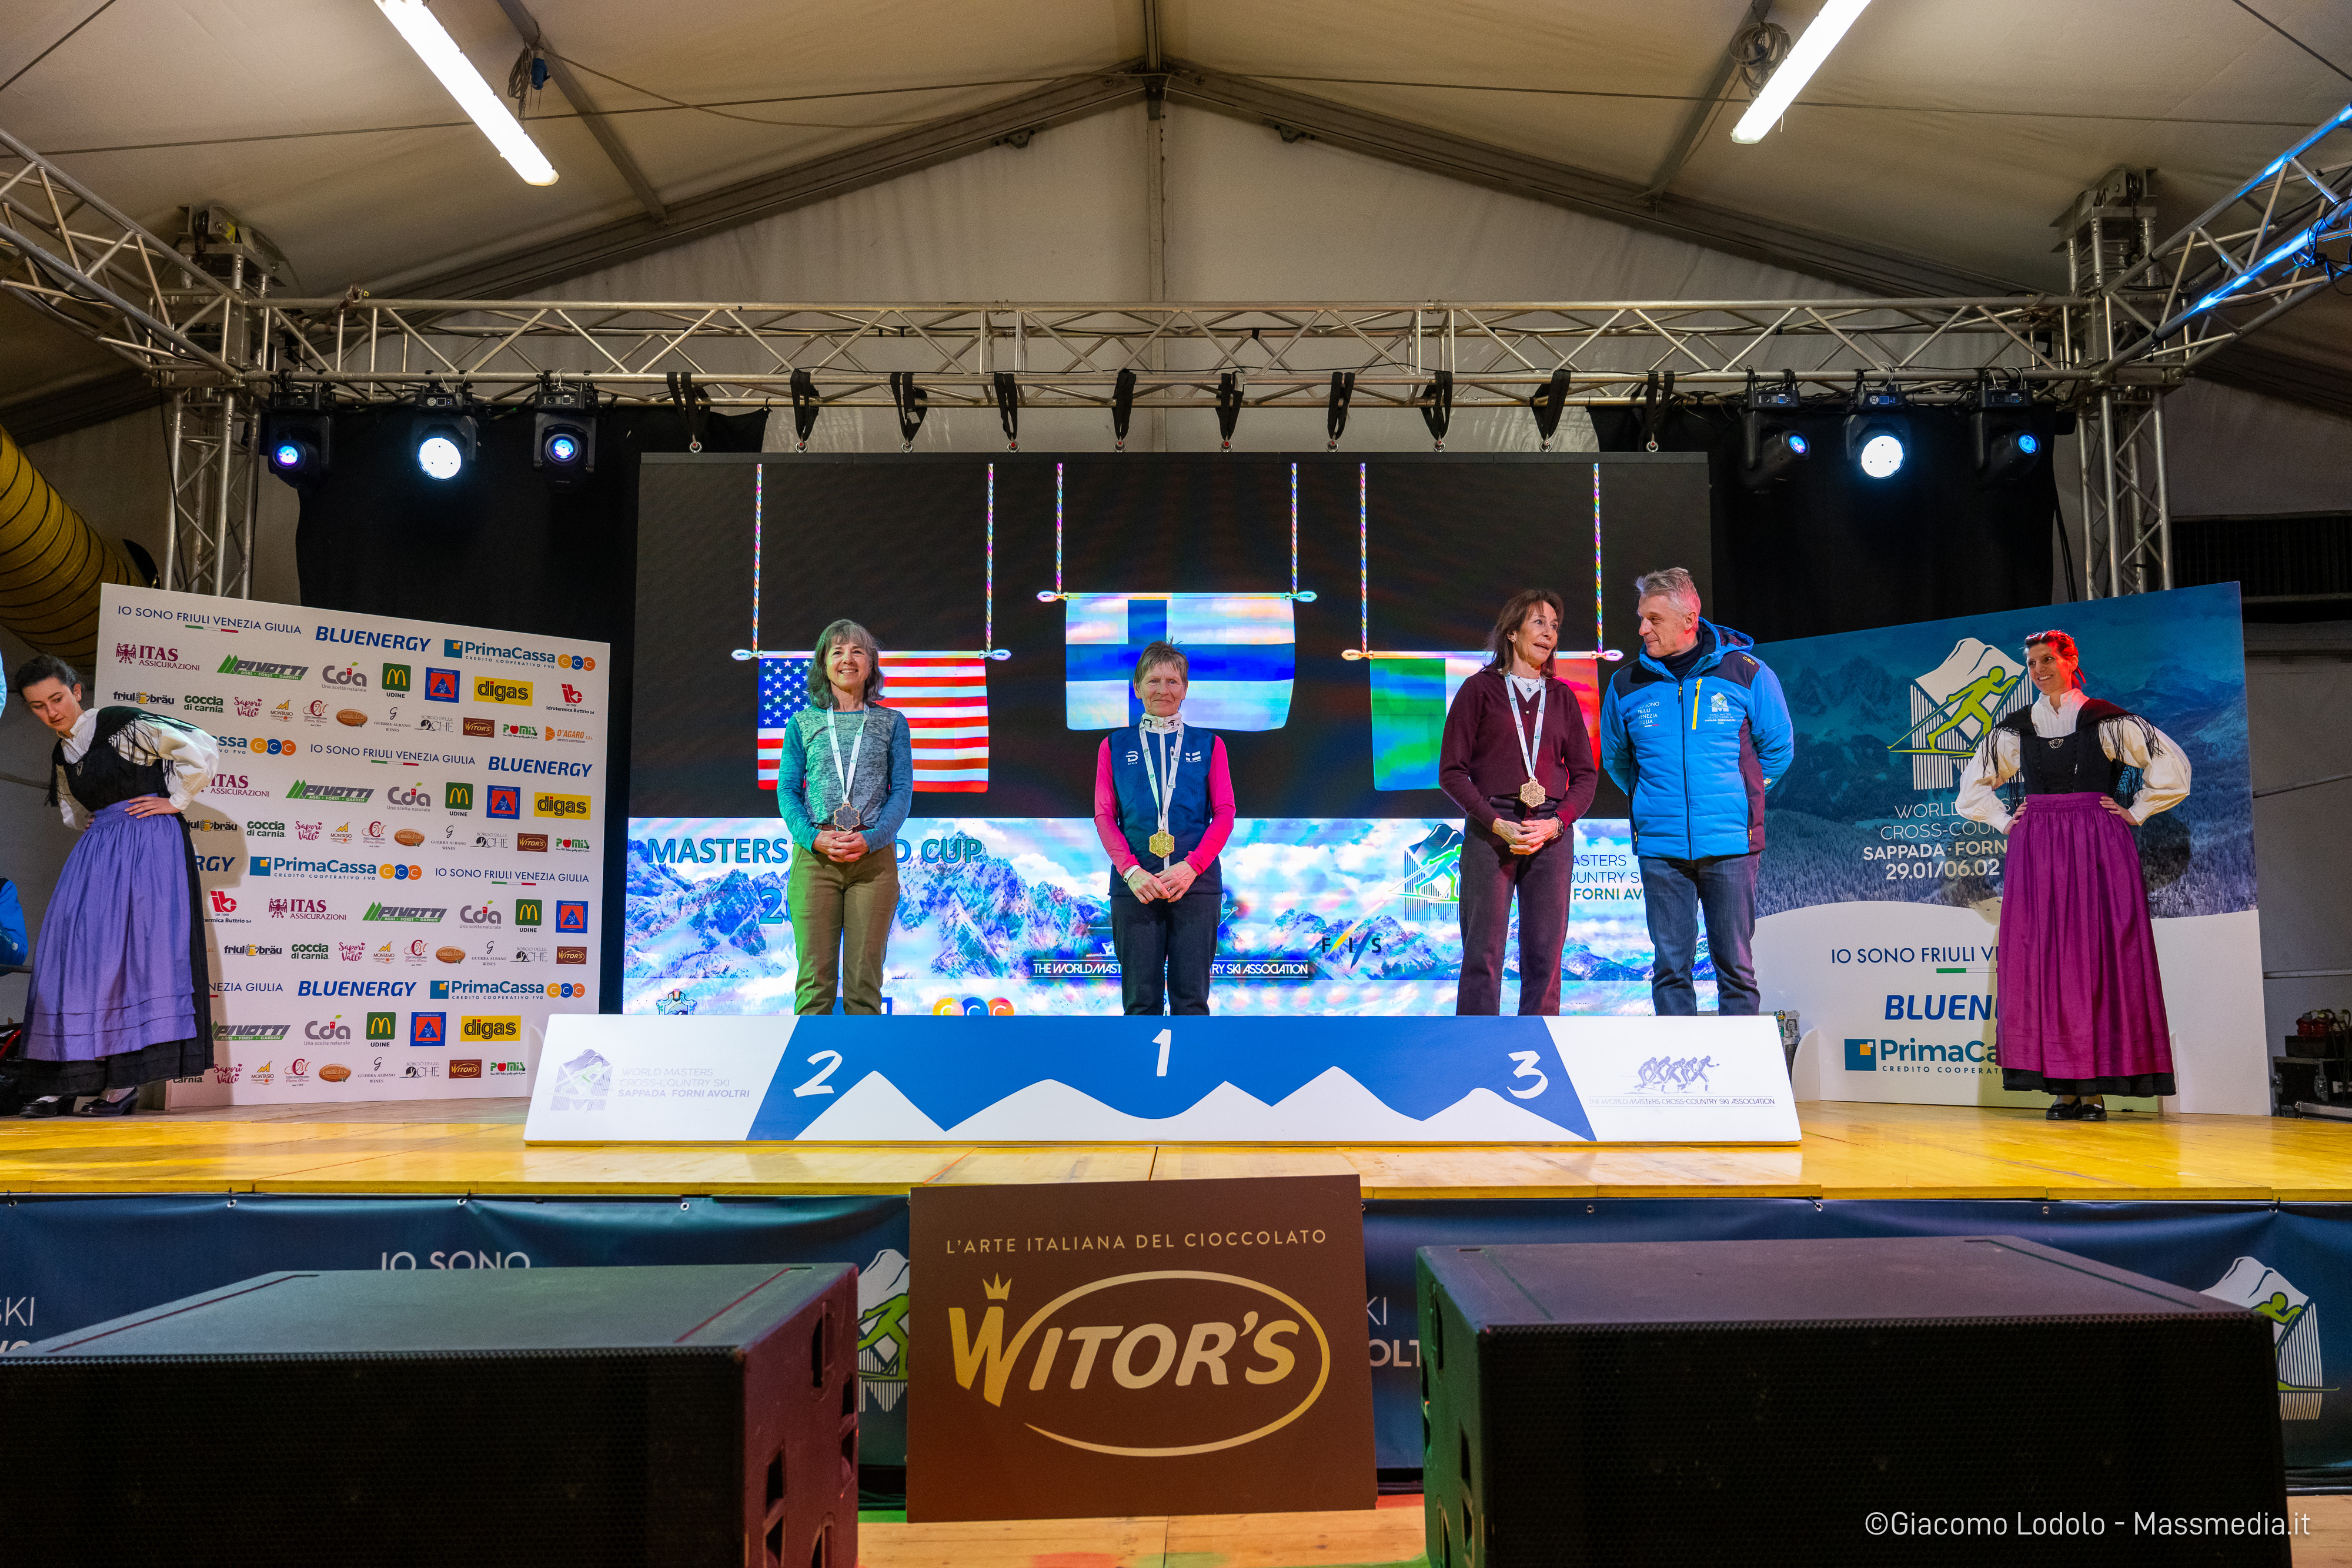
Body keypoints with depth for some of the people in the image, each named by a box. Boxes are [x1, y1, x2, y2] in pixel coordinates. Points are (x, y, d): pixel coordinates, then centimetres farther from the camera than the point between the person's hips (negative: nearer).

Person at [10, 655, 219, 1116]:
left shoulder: (123, 725, -6)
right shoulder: (61, 756, 15)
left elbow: (202, 749, -12)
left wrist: (174, 801, -8)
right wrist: (93, 825, 14)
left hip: (149, 841, -7)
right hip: (98, 850, 7)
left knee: (138, 947, -11)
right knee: (76, 951, -1)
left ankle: (127, 1081, -10)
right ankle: (64, 1078, 3)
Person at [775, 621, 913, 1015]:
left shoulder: (891, 722, 12)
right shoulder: (803, 723, 13)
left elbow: (902, 790, 5)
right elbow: (787, 789, 8)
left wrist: (871, 838, -11)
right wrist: (814, 837, -11)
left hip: (874, 856, 0)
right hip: (814, 856, 0)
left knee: (865, 977, -1)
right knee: (815, 975, -4)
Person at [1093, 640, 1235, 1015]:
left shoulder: (1208, 745, 13)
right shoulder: (1115, 746, 13)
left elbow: (1225, 813, 5)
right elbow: (1104, 816, 7)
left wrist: (1191, 866, -10)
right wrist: (1131, 871, -9)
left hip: (1196, 881, 0)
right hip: (1134, 883, 0)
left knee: (1191, 998, -1)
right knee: (1141, 998, 0)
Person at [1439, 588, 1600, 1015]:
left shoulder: (1562, 696, 16)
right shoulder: (1479, 689, 5)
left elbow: (1585, 774, 13)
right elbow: (1451, 772, 0)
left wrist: (1555, 823, -5)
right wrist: (1498, 824, -11)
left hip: (1552, 834, 3)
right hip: (1490, 829, -3)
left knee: (1545, 955, 1)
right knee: (1484, 953, -5)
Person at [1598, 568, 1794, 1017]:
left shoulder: (1747, 675, -1)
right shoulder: (1626, 686, 4)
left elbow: (1778, 748, 11)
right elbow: (1615, 757, 20)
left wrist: (1734, 796, 12)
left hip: (1730, 845, -1)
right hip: (1660, 849, 2)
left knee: (1736, 966, 4)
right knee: (1671, 966, 5)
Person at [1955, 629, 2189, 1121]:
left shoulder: (2103, 720, 2)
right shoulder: (2015, 729, 12)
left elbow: (2171, 763, 3)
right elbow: (1972, 785, 24)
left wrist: (2135, 813, 1)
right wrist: (2005, 820, 13)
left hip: (2097, 849, -3)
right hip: (2035, 853, 3)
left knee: (2098, 955, -6)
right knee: (2041, 958, -3)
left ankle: (2097, 1087, -3)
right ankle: (2063, 1086, 0)